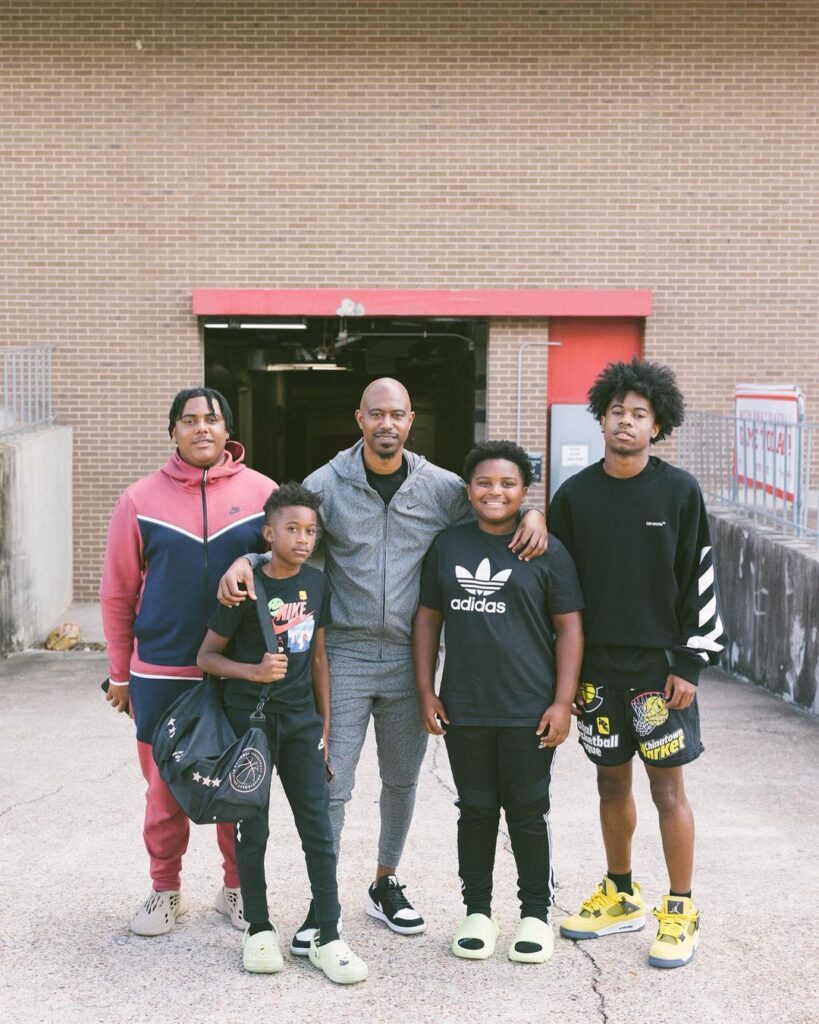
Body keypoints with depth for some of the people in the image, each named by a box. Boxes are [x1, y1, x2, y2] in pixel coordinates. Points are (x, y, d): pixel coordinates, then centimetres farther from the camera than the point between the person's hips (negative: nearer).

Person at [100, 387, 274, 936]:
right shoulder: (142, 499, 0)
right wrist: (121, 674, 7)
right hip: (162, 674, 0)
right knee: (165, 786, 8)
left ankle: (238, 888, 24)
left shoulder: (261, 493, 0)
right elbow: (118, 593, 6)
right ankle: (165, 889, 24)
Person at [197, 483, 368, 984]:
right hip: (249, 717, -3)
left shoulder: (317, 583, 3)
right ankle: (259, 931, 21)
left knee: (319, 829, 1)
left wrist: (325, 723, 11)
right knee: (253, 830, 6)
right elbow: (207, 655, -4)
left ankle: (328, 938, 8)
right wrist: (254, 672, -21)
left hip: (301, 719, 4)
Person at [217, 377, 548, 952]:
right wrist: (243, 562, -20)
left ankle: (386, 885, 33)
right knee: (330, 783, -3)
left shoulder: (441, 488, 2)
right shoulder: (327, 484, -3)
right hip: (343, 653, -2)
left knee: (402, 779, 15)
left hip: (408, 657, 3)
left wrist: (534, 514, -9)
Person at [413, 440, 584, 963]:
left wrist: (564, 701, -8)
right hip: (463, 709, 3)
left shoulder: (547, 551, -1)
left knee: (528, 812, 6)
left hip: (529, 711, -2)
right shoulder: (448, 546, 7)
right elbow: (428, 617, 11)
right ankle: (478, 912, 24)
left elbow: (569, 627, -1)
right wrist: (426, 690, 5)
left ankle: (536, 914, 20)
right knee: (476, 811, 11)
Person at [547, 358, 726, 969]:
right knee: (612, 783, 13)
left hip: (661, 665, -3)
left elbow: (700, 579, -3)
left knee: (668, 787, 1)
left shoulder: (679, 491, -4)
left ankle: (681, 912, 14)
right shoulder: (575, 495, 3)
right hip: (597, 666, 3)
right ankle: (622, 898, 29)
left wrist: (691, 662, -7)